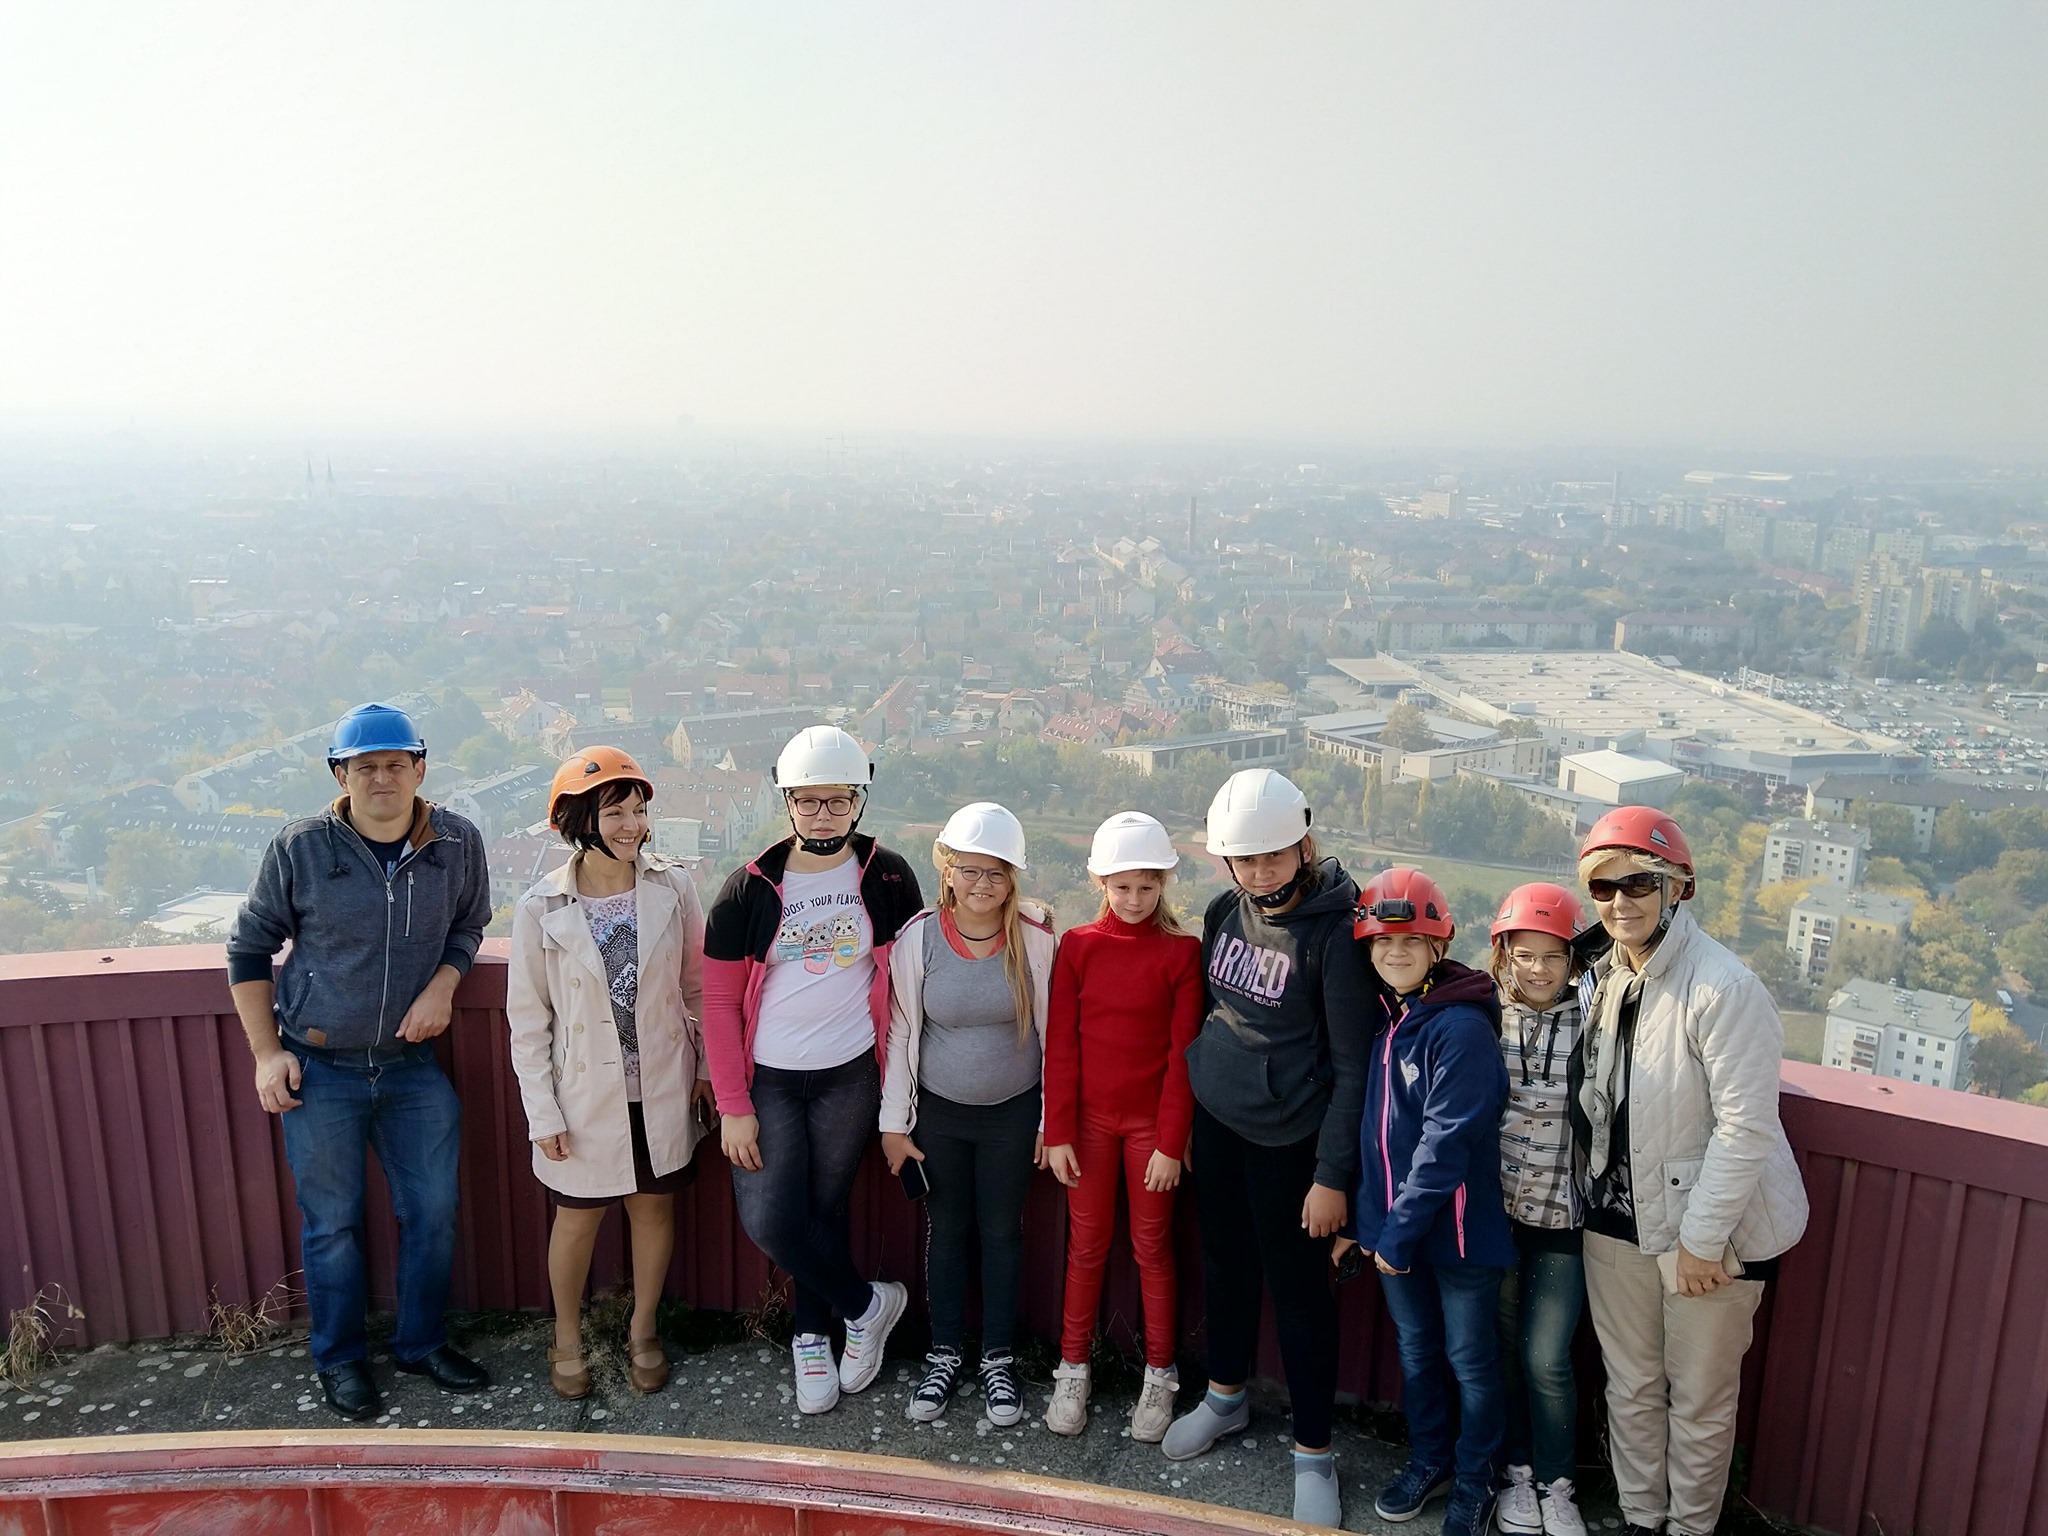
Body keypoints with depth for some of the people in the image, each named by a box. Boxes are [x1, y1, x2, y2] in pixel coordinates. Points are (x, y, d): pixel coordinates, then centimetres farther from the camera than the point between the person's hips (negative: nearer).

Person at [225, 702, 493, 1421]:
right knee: (331, 1221, 10)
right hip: (318, 1069, -2)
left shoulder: (458, 843, -7)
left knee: (433, 1211, 10)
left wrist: (443, 985, -8)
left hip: (412, 1063, 2)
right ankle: (339, 1359, 30)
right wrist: (266, 1052, -4)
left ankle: (422, 1342, 32)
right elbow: (249, 947, 0)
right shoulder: (300, 848, -12)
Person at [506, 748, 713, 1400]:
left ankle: (642, 1330, 38)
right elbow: (528, 1021, -6)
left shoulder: (672, 888, -9)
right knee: (578, 1220, 14)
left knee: (655, 1206, 16)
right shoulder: (541, 909, -13)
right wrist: (543, 1113, -6)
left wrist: (710, 1067, 6)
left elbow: (698, 985, 3)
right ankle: (567, 1339, 38)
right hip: (585, 1097, -1)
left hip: (661, 1092, 2)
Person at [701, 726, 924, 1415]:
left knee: (825, 1210, 10)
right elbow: (720, 1001, -3)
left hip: (850, 1076, 0)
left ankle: (811, 1337, 35)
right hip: (768, 1080, 0)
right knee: (769, 1222, -7)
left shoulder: (888, 878, -4)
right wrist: (732, 1105, -7)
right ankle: (867, 1304, 19)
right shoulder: (750, 889, -6)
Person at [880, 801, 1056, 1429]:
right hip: (938, 1112, 1)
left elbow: (1052, 1031, -4)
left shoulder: (1036, 938, -13)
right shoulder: (919, 937, -12)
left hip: (1013, 1112, 0)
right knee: (947, 1229, 14)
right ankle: (945, 1352, 32)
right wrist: (895, 1121, -1)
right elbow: (901, 1031, -4)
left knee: (1002, 1231, 13)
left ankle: (998, 1358, 30)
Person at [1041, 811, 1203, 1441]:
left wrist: (1171, 1143, -9)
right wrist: (1057, 1133, -4)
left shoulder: (1182, 951, -7)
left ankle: (1159, 1377, 24)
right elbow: (1060, 1046, -2)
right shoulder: (1078, 945, -3)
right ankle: (1073, 1369, 24)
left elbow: (1183, 1053, -7)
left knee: (1152, 1247, 10)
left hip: (1151, 1121, -1)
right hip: (1090, 1117, 1)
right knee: (1087, 1244, 11)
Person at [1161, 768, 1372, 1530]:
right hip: (1215, 1122, 6)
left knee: (1298, 1288, 6)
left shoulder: (1333, 933, -18)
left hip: (1288, 1138, -6)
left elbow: (1351, 1065, -15)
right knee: (1225, 1265, 21)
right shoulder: (1225, 912, 0)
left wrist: (1334, 1174, -15)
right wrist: (1184, 1117, 14)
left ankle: (1313, 1453, 23)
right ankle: (1225, 1396, 42)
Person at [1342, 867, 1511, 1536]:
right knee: (1416, 1349, 21)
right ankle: (1429, 1458, 39)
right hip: (1392, 1224, 6)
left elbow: (1448, 1138, -23)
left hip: (1457, 1225, -6)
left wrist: (1401, 1229, -20)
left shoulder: (1462, 1027, -19)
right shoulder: (1382, 1018, 4)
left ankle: (1472, 1481, 30)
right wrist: (1357, 1212, 9)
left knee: (1470, 1360, 11)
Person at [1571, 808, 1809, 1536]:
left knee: (1699, 1396, 12)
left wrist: (1700, 1239, -18)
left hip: (1710, 1227, -6)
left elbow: (1746, 1126, -21)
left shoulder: (1724, 988, -21)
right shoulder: (1603, 976, 1)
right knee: (1630, 1386, 18)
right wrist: (1589, 1196, 6)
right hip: (1616, 1218, 6)